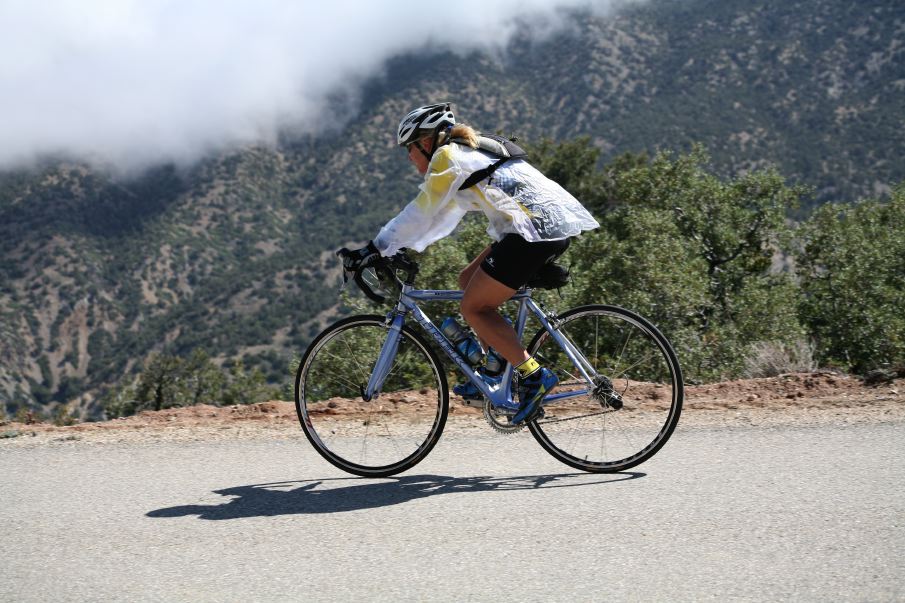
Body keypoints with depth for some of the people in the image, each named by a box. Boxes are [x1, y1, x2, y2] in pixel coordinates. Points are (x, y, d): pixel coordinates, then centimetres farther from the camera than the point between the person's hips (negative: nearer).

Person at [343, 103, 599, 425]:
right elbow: (441, 216, 31)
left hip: (534, 229, -10)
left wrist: (376, 249, 1)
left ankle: (534, 375, -10)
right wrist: (404, 250, 28)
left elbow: (420, 212, -5)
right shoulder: (470, 152, 26)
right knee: (468, 280, 19)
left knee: (472, 308, -4)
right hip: (557, 227, 10)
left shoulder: (447, 156, -2)